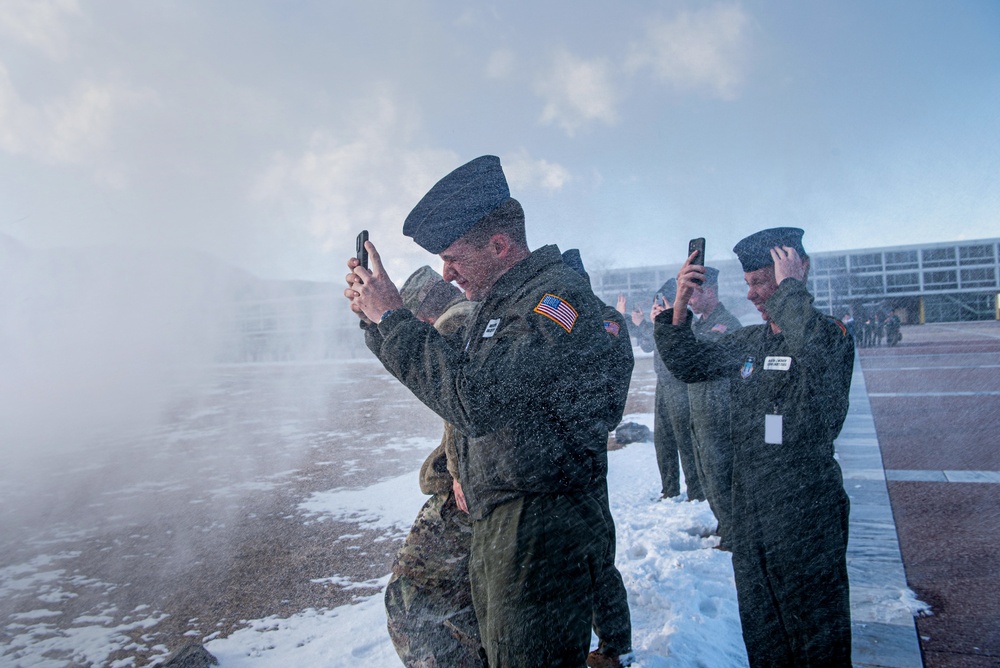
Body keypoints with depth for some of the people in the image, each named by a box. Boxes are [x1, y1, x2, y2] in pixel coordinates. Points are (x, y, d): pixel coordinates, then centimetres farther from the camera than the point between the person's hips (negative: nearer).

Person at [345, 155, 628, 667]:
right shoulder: (500, 299, 11)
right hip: (493, 527, 9)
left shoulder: (558, 296, -18)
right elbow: (447, 373, 19)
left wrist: (392, 318, -19)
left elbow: (475, 399, -28)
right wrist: (378, 319, 5)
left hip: (541, 533, -9)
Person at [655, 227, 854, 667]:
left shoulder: (831, 334, -11)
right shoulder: (746, 342, 8)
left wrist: (791, 287, -23)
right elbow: (689, 365, 10)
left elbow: (814, 351, -35)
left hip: (806, 514, -6)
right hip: (748, 511, 6)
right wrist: (679, 306, -3)